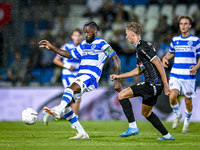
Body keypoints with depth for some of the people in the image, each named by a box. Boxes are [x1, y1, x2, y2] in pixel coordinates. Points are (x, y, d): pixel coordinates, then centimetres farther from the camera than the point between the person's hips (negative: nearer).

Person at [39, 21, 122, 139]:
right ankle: (82, 133, 5)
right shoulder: (83, 45, 22)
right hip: (80, 77, 9)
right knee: (66, 105, 0)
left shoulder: (101, 44, -1)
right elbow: (69, 55, 33)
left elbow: (116, 59, -5)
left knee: (70, 88, -36)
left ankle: (58, 111, -58)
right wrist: (51, 47, 26)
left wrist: (117, 80, -11)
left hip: (91, 78, -8)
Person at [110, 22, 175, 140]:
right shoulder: (140, 48, 19)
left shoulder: (143, 48, -14)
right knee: (146, 113, 22)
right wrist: (119, 77, 29)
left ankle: (133, 127, -11)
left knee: (122, 95, -10)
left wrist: (165, 84, -20)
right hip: (154, 86, 10)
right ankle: (167, 136, 27)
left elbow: (158, 64, -19)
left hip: (153, 84, -10)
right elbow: (139, 70, 28)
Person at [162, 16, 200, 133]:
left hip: (189, 76, -2)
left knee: (188, 102, 3)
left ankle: (187, 123, 28)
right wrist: (165, 58, 4)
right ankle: (178, 115, 13)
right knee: (172, 97, -17)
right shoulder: (175, 40, 9)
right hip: (175, 74, 2)